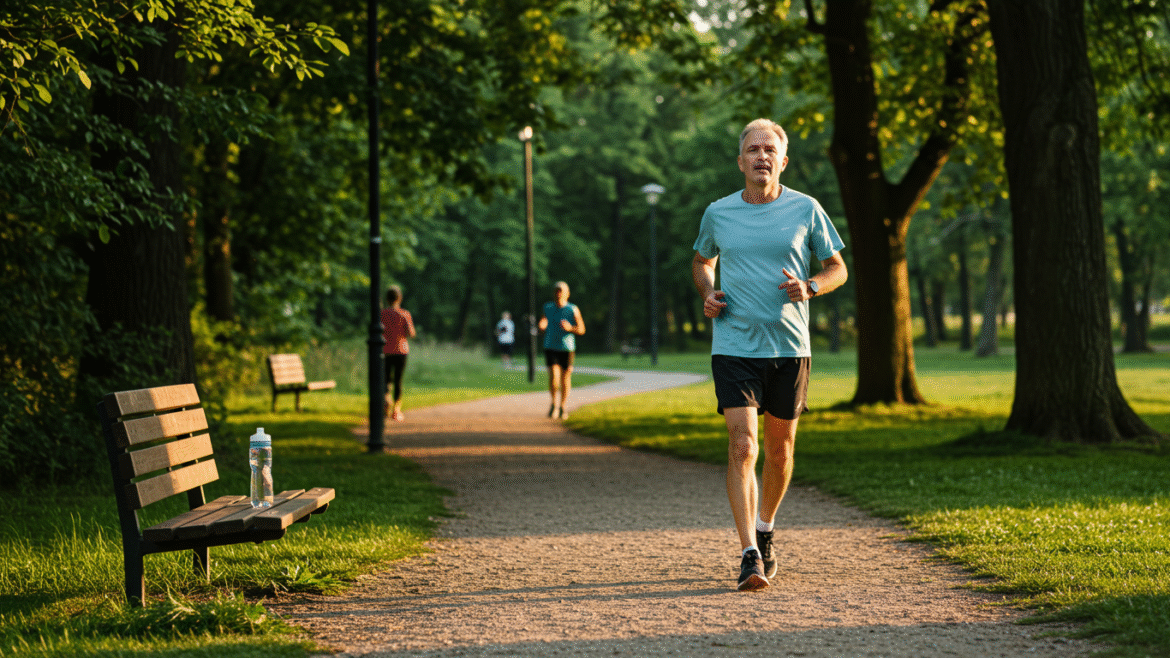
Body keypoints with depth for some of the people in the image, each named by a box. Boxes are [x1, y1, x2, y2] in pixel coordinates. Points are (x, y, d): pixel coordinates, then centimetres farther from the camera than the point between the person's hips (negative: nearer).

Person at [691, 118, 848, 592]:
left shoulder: (806, 210, 1)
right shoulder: (717, 214, 4)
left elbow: (838, 268, 9)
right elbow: (702, 262, 23)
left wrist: (809, 287, -11)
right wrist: (707, 294, 2)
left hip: (790, 347, 1)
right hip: (734, 347, -1)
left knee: (780, 448, 12)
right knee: (742, 447, -14)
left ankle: (764, 532, 35)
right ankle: (750, 555, -16)